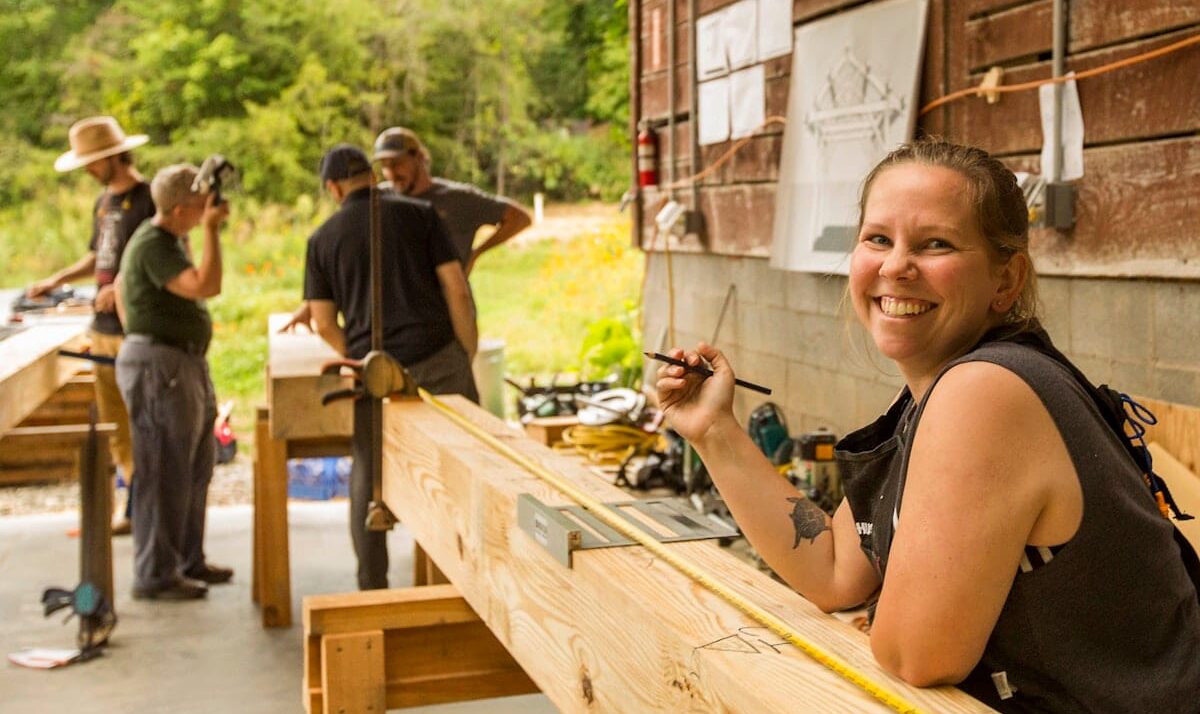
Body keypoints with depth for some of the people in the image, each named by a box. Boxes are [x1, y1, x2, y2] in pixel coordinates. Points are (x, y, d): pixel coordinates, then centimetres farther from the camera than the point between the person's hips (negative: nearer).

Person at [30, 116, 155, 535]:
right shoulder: (104, 202, 15)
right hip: (103, 327, 8)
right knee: (113, 424, 11)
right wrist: (57, 280, 15)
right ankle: (136, 505, 21)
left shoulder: (150, 199, -11)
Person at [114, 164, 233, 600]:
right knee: (165, 474, -6)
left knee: (197, 466, 16)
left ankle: (188, 560, 27)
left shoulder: (171, 239, 14)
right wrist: (211, 229, -24)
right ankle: (154, 576, 2)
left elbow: (121, 285, 27)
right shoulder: (153, 245, -18)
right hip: (158, 367, -11)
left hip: (185, 364, 11)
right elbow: (207, 286, -31)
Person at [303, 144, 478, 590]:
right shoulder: (418, 215, 5)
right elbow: (457, 290, -1)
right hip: (437, 358, -1)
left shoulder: (323, 239, 8)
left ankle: (372, 589, 18)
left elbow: (324, 324, 7)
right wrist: (469, 358, 7)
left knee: (368, 478, 14)